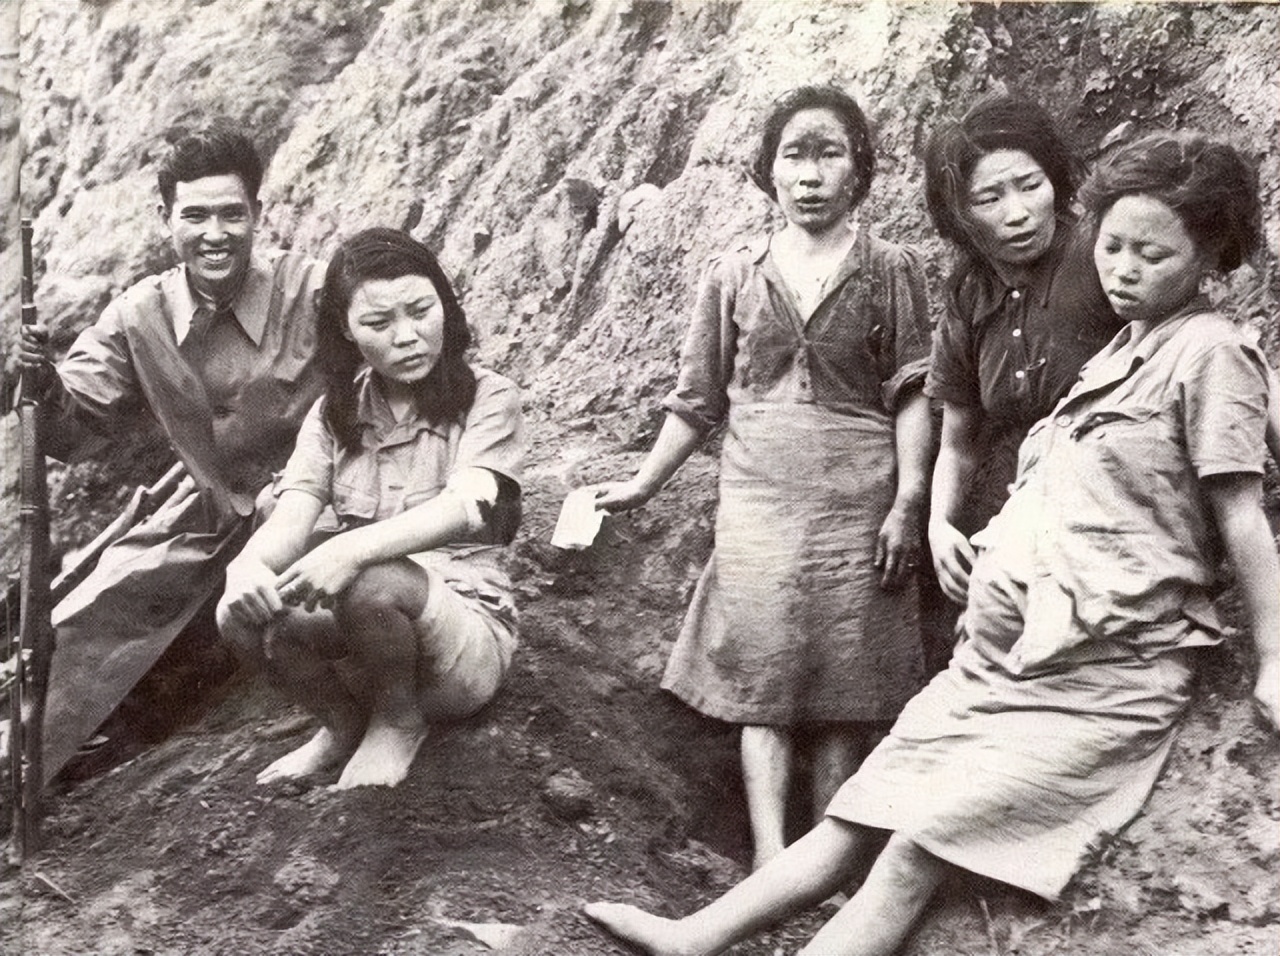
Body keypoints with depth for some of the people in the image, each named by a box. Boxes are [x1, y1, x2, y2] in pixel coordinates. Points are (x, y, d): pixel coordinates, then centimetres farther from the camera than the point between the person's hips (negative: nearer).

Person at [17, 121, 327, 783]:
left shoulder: (312, 292, -19)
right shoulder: (140, 316, -4)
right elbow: (73, 430, -2)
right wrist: (45, 386, -25)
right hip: (205, 510, 5)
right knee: (84, 624, 2)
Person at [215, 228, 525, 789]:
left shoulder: (486, 399, -6)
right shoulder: (334, 414, 6)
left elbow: (463, 506, -24)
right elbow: (290, 517, -8)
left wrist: (353, 549, -42)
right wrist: (249, 564, -33)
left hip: (469, 637, -3)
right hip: (356, 640, 4)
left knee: (373, 584, -34)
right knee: (242, 613, -24)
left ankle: (399, 719, -4)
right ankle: (344, 722, 3)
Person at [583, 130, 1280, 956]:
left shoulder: (1211, 348, -7)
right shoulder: (1120, 350, 18)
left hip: (1101, 678, -8)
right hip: (1001, 654, 8)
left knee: (920, 846, -15)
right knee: (855, 818, 5)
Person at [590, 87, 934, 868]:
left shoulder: (891, 270, 3)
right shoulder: (735, 276, 8)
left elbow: (913, 393, -1)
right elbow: (700, 399, 13)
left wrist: (909, 502, -9)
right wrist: (645, 484, 14)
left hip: (858, 502, -1)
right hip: (757, 500, 2)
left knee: (844, 688, 2)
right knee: (762, 681, -4)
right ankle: (771, 858, -4)